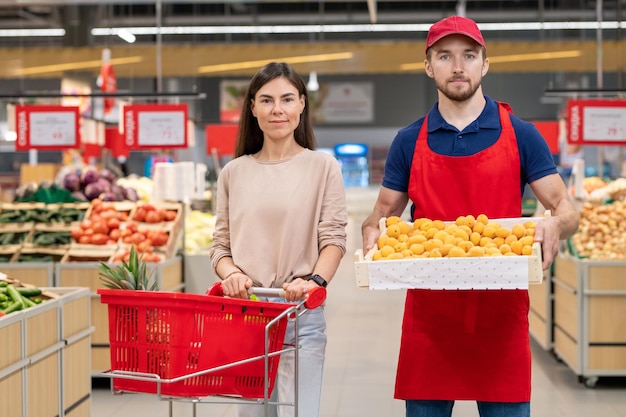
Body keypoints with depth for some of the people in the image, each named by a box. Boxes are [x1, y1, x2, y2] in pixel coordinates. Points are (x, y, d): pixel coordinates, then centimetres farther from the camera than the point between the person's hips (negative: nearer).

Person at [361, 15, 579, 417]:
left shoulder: (520, 135, 3)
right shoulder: (409, 142, 7)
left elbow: (567, 210, 2)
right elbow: (382, 215, 12)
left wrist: (555, 225, -21)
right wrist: (372, 233, -11)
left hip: (501, 318, -1)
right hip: (428, 319, 1)